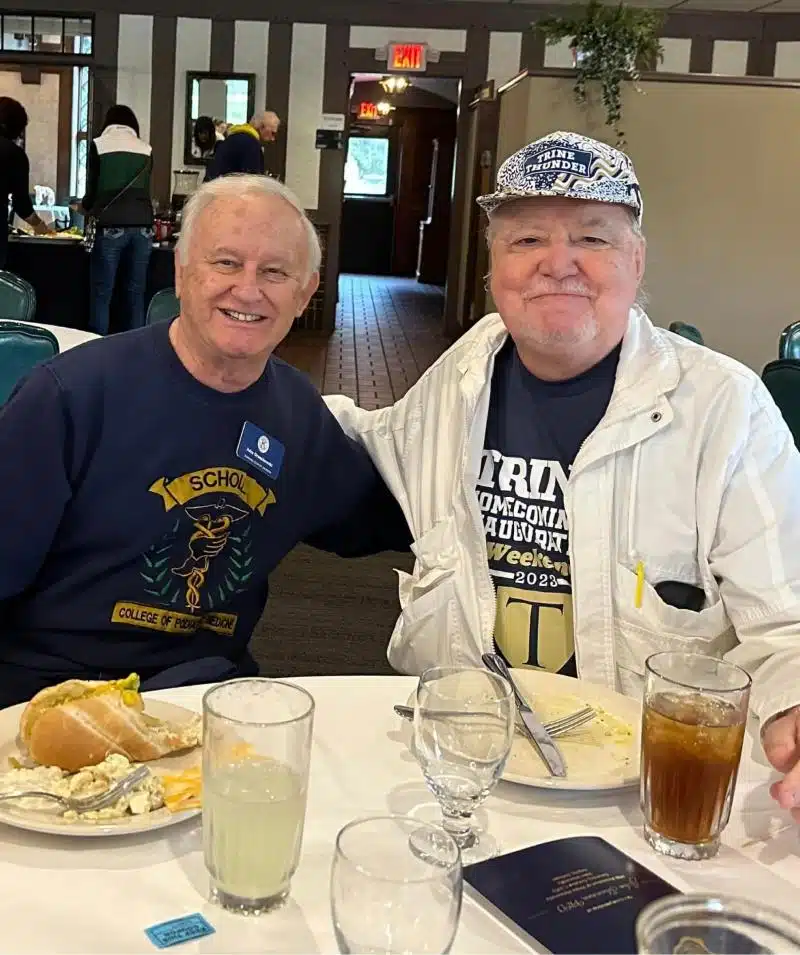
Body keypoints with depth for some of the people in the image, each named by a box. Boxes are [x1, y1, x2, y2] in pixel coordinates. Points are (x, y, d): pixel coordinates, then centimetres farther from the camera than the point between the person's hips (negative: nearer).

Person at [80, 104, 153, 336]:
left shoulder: (100, 144, 8)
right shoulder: (145, 149, 15)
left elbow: (92, 190, 11)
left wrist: (86, 208, 33)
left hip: (112, 226, -3)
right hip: (143, 225, 3)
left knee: (102, 295, 2)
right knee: (136, 294, 8)